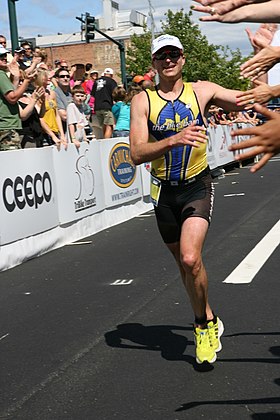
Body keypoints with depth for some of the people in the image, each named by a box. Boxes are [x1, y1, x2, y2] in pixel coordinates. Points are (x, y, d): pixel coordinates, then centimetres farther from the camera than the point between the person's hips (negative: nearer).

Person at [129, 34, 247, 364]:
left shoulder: (202, 91, -1)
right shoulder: (143, 101, -3)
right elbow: (137, 153, -14)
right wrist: (174, 139, -30)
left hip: (197, 187, -2)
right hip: (164, 191, 2)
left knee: (190, 259, -20)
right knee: (183, 263, 14)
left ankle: (203, 324, 4)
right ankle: (208, 319, 37)